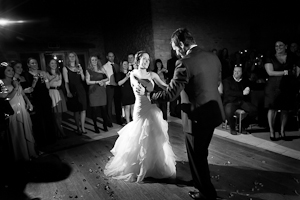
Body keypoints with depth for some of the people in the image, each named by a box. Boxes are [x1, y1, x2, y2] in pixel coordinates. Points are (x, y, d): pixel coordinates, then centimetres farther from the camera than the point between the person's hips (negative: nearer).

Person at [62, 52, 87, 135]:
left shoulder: (79, 67, 13)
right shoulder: (65, 68, 4)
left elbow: (83, 79, 10)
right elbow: (66, 82, -2)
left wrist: (81, 72, -7)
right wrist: (68, 92, -13)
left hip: (81, 90, 3)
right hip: (72, 91, -3)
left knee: (83, 109, -3)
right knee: (76, 110, 2)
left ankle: (82, 127, 5)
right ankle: (78, 128, 13)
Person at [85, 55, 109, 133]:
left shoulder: (101, 69, 11)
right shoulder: (88, 70, 5)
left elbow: (107, 78, 11)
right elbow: (87, 82, -2)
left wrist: (102, 81, -7)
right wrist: (97, 81, -8)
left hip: (102, 90, 2)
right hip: (93, 91, -2)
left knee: (103, 108, 0)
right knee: (94, 109, -3)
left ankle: (105, 126, 11)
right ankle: (95, 127, 7)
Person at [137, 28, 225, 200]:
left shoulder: (185, 63, -22)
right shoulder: (213, 57, 2)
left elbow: (170, 94, -22)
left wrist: (147, 94, -8)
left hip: (197, 117, -8)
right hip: (213, 113, 8)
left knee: (197, 156, 14)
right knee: (201, 153, 27)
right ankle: (201, 181, 49)